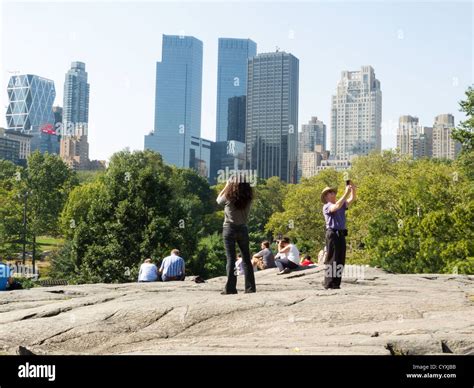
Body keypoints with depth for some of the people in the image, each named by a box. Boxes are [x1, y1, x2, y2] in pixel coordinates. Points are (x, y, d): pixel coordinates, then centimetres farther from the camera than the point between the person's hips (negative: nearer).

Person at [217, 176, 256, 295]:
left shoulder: (228, 197, -13)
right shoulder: (248, 199, -5)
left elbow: (218, 200, 8)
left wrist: (226, 186, 15)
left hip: (229, 229, -3)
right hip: (243, 229, 3)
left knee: (231, 259, -1)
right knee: (246, 259, 10)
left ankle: (230, 288, -4)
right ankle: (250, 287, 9)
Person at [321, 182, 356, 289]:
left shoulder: (342, 205, 21)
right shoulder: (326, 206, -2)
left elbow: (352, 199, 15)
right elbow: (336, 206, -21)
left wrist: (353, 189, -4)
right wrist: (346, 193, -21)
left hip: (341, 234, 7)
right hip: (332, 234, -7)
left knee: (340, 261, 6)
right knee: (331, 260, -8)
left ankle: (336, 283, 9)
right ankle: (328, 284, -7)